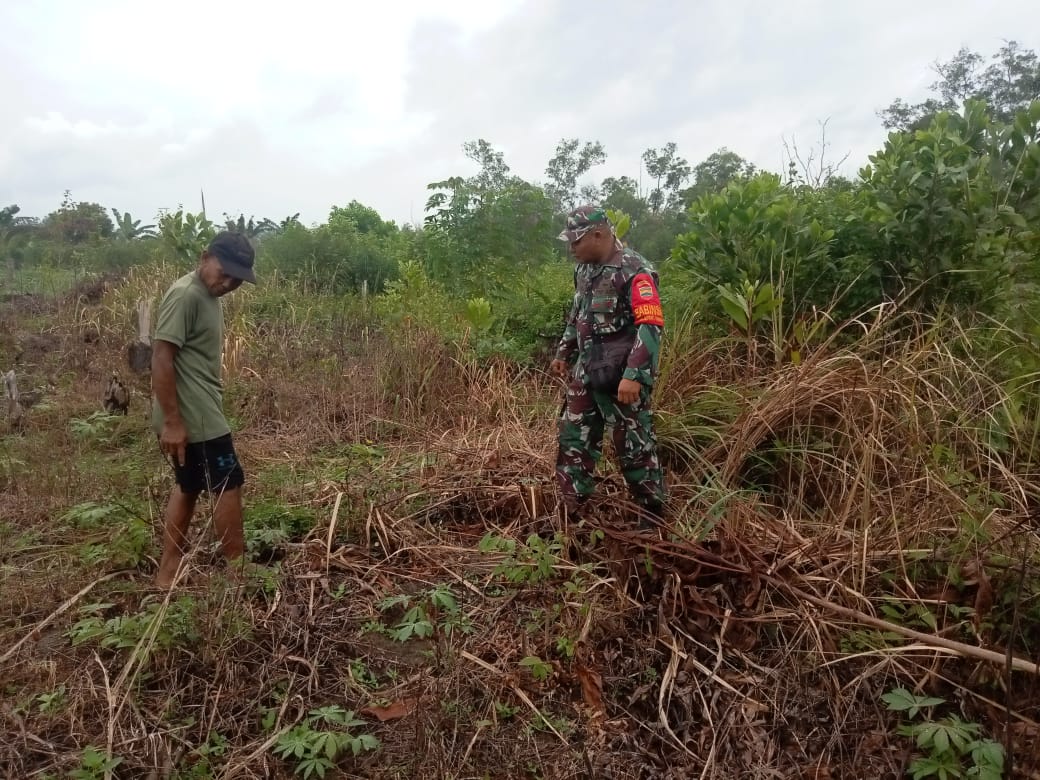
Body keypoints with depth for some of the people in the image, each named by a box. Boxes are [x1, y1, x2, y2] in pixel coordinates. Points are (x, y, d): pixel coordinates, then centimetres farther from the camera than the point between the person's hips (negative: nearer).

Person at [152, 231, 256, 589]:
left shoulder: (208, 295, 13)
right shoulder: (185, 295, -18)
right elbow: (161, 357, -21)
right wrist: (172, 421, -23)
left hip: (200, 412, 10)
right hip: (194, 416, -10)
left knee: (188, 487, 16)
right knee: (228, 484, -1)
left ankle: (168, 573, 26)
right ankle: (238, 570, 12)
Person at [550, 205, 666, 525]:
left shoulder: (635, 271, -17)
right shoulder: (585, 269, 10)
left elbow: (651, 326, -23)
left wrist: (634, 376, -28)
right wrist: (563, 353, 24)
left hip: (621, 377, -8)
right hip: (586, 373, 8)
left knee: (635, 448, 2)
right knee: (574, 440, 13)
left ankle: (653, 519, 17)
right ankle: (569, 513, 26)